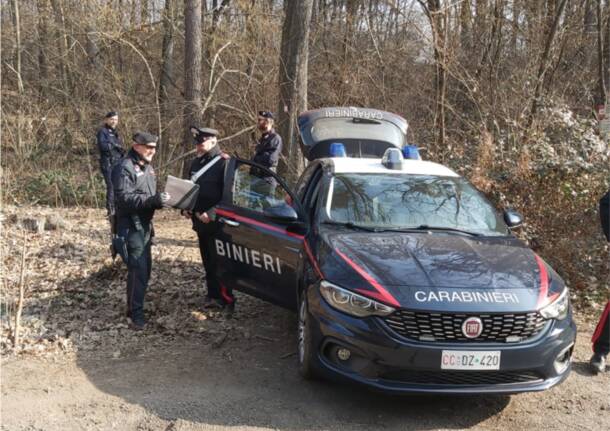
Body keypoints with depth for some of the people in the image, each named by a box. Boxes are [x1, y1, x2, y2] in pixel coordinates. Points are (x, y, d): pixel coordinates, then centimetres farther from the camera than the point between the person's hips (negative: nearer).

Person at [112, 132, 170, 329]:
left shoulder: (147, 167, 16)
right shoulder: (125, 167, -15)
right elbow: (125, 198, -24)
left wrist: (160, 200, 4)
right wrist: (154, 200, -30)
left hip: (145, 225, 10)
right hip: (132, 226, -10)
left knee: (144, 268, 15)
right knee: (138, 270, -12)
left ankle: (134, 306, 28)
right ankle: (136, 313, -5)